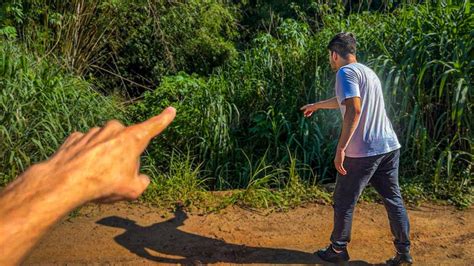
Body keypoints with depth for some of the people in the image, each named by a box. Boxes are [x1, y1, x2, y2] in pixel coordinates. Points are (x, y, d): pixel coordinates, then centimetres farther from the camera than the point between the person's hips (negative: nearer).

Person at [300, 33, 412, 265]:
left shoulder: (346, 72, -9)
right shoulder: (367, 71, 20)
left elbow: (354, 110, -23)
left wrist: (341, 148, -22)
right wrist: (316, 105, 50)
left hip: (362, 152, -8)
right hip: (390, 146, 8)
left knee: (344, 202, 8)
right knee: (394, 200, 14)